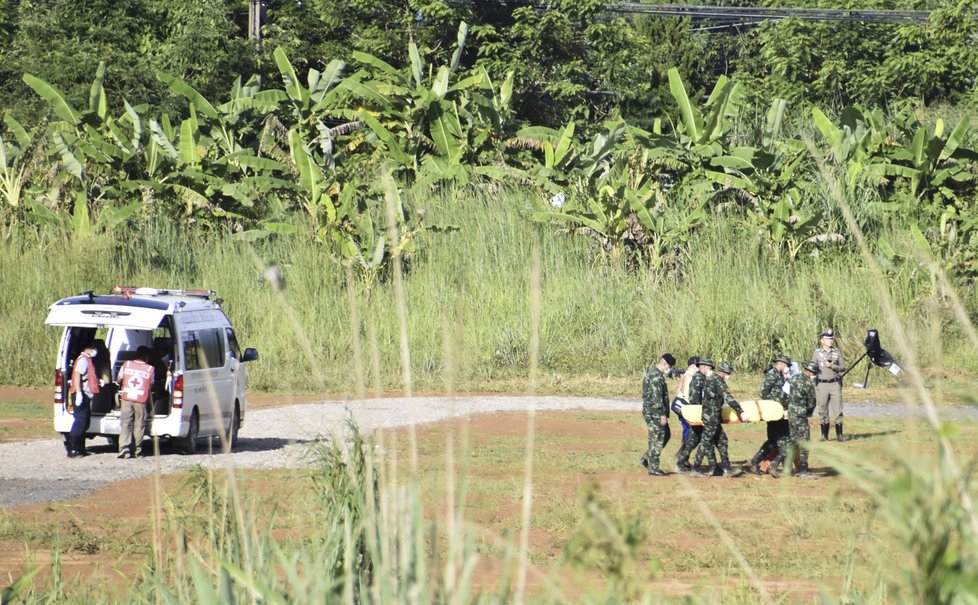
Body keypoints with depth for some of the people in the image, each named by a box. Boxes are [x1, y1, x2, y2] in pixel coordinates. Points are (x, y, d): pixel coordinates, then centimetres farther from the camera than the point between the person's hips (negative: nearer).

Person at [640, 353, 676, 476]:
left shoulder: (652, 373, 16)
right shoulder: (656, 376, -18)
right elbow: (656, 397, -23)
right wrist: (662, 414, -22)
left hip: (656, 413, 10)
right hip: (655, 413, -10)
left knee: (666, 435, 19)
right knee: (656, 439, -4)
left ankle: (647, 458, 22)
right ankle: (653, 468, 1)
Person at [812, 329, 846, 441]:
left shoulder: (837, 352, 6)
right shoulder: (817, 353, 4)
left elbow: (843, 368, 5)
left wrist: (833, 366, -14)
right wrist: (812, 388, 3)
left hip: (835, 384, 0)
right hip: (822, 384, 0)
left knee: (837, 410, -3)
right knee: (823, 411, 3)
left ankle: (839, 435, 1)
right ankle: (824, 435, 10)